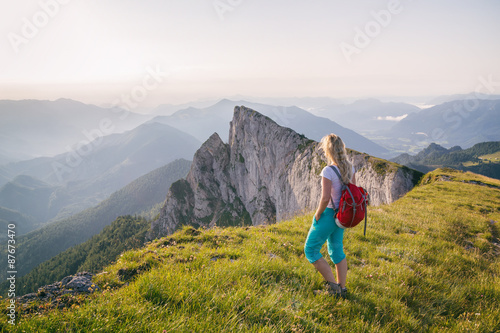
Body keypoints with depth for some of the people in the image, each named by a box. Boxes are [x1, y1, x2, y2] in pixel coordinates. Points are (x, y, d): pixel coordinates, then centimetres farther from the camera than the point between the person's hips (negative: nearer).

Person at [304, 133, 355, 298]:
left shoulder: (328, 171, -25)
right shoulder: (349, 167, -1)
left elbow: (325, 198, -27)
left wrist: (317, 215, -12)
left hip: (328, 215, -8)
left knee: (310, 250, 9)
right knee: (336, 250, 22)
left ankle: (333, 285, 10)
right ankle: (342, 288, 30)